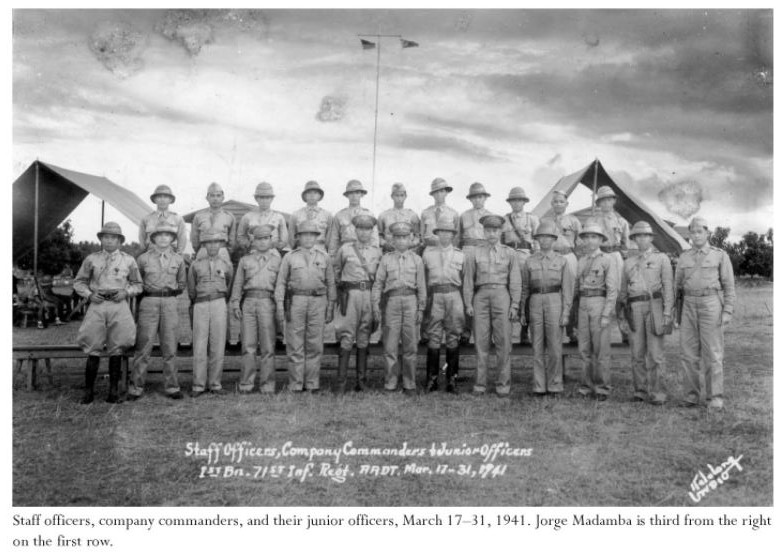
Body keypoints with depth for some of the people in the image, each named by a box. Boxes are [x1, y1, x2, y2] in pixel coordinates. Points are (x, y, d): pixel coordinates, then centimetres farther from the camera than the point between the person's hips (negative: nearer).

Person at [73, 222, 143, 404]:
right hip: (97, 306, 0)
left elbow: (137, 284, 15)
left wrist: (126, 292, -4)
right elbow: (79, 282, 15)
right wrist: (89, 294, -2)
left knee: (116, 349, 2)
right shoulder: (91, 259, 9)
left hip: (119, 306, 0)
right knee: (93, 349, -1)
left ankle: (114, 391, 10)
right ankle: (89, 391, 8)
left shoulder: (128, 260, 9)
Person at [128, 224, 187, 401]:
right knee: (143, 346, -3)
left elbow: (182, 283, 19)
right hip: (149, 302, -2)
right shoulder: (143, 258, 5)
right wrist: (148, 291, 7)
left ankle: (171, 387, 9)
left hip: (170, 303, 2)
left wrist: (170, 292, 10)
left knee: (170, 347, 3)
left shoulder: (178, 259, 10)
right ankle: (136, 388, 3)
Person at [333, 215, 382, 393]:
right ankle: (341, 382, -3)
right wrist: (340, 291, 13)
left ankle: (361, 380, 13)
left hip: (370, 295, 2)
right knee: (347, 338, -6)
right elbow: (336, 271, 15)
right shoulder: (345, 249, 5)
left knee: (364, 338, 6)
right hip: (350, 295, -2)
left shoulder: (377, 251, 11)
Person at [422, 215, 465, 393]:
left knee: (453, 338, 2)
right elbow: (423, 279, 11)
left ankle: (451, 379, 7)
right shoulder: (428, 253, 11)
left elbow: (465, 280, 10)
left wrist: (466, 304, 4)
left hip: (454, 296, 1)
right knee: (434, 337, -2)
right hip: (435, 296, -1)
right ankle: (432, 379, 3)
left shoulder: (460, 255, 11)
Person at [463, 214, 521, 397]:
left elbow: (515, 281, 6)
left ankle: (503, 384, 5)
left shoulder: (509, 253, 9)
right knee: (481, 341, 0)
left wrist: (515, 304, -1)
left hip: (502, 296, 0)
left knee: (503, 342, -2)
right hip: (481, 296, 0)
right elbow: (468, 280, 8)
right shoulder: (474, 254, 10)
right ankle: (480, 384, 6)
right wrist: (468, 304, 1)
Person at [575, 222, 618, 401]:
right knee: (584, 348, 6)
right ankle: (588, 386, 14)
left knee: (601, 348, -2)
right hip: (583, 306, 6)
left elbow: (612, 290, -8)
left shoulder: (608, 261, -3)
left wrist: (606, 315, -15)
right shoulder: (581, 261, 15)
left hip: (600, 304, -5)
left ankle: (602, 388, 6)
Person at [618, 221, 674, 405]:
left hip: (654, 306, -3)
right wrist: (622, 314, 13)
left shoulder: (662, 258, 7)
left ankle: (655, 392, 0)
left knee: (655, 352, -5)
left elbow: (668, 287, 0)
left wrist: (667, 313, -10)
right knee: (638, 352, 4)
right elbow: (623, 290, 19)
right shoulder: (629, 263, 17)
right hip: (635, 309, 3)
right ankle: (640, 390, 11)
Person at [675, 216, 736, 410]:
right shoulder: (684, 258, 11)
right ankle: (692, 395, 9)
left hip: (711, 306, -3)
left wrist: (728, 312, -10)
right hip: (689, 307, 3)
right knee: (689, 352, 0)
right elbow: (678, 287, 14)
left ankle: (715, 397, 3)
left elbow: (729, 286, -1)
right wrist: (678, 314, 10)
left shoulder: (721, 256, 1)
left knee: (712, 353, -4)